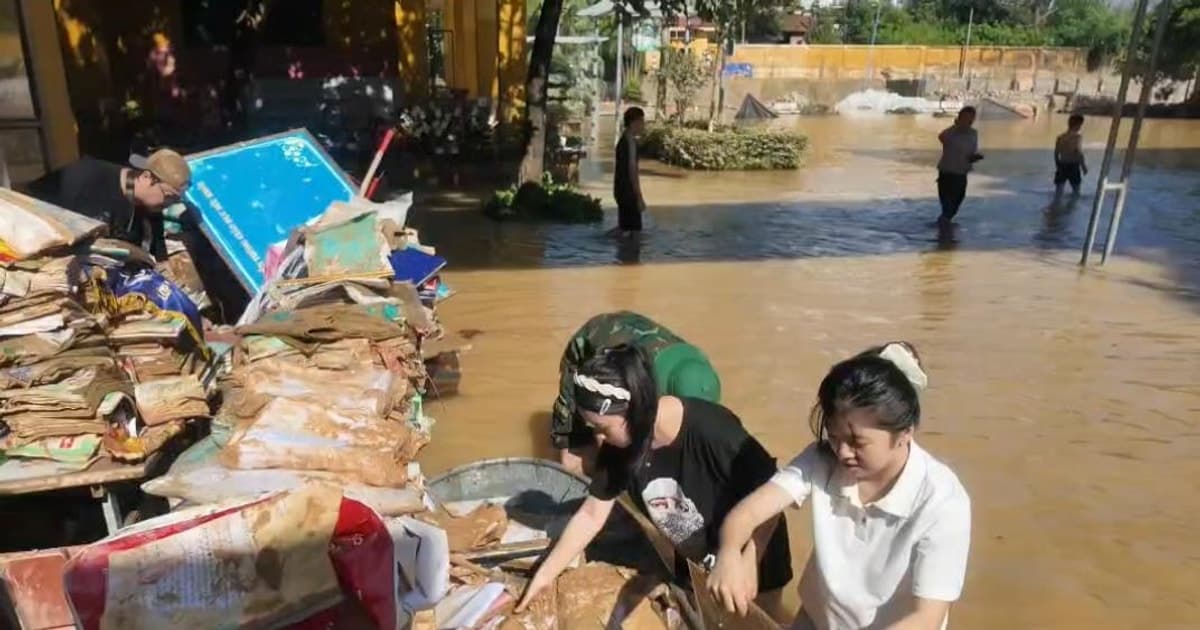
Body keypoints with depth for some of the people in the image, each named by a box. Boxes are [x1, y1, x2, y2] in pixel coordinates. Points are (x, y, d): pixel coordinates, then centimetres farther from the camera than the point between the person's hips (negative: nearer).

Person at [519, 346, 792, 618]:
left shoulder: (712, 431, -37)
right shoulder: (619, 446, -19)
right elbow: (590, 515, -7)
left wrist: (747, 567, -27)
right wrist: (545, 575, -5)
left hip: (754, 558, -4)